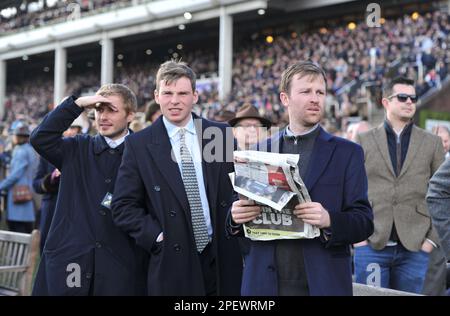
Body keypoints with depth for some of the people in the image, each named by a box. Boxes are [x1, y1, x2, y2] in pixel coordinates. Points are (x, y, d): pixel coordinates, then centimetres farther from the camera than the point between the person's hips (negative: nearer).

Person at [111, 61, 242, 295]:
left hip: (224, 259, 2)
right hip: (173, 265, -2)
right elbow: (123, 206, -2)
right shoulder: (138, 144, -2)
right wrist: (157, 236, -10)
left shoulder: (221, 134, 4)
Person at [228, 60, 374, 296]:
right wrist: (236, 217, -11)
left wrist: (329, 221, -22)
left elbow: (364, 222, -3)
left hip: (322, 283, -2)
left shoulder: (347, 153, 0)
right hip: (265, 283, 2)